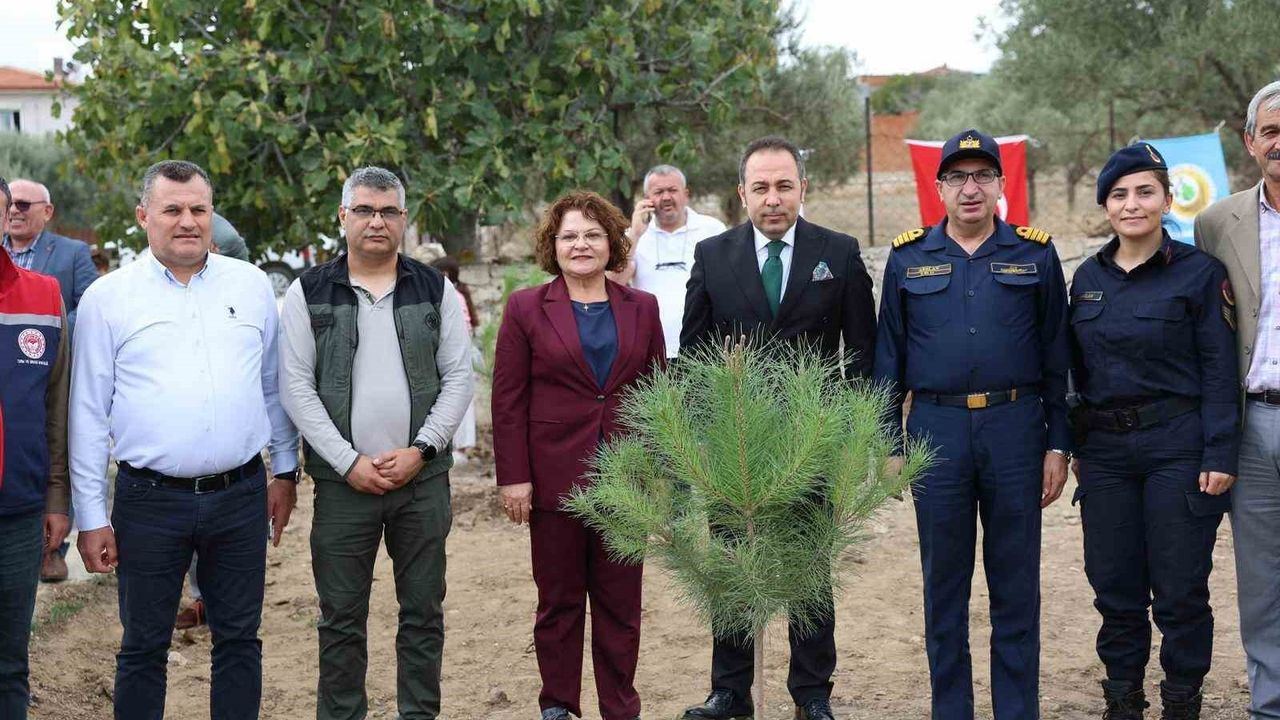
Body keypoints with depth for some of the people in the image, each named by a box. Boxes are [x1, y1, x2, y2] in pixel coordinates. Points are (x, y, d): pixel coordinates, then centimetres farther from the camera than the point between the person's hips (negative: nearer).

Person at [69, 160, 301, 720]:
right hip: (150, 501, -2)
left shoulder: (251, 285, 6)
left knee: (240, 641, 11)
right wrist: (90, 516, -2)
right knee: (144, 648, 8)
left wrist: (285, 470, 13)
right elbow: (88, 412, 0)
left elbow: (274, 386, 14)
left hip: (241, 495, 2)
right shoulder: (107, 298, -1)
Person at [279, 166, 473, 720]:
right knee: (341, 617, 6)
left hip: (423, 476, 1)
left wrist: (420, 450, -10)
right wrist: (350, 462, -11)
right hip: (343, 481, -1)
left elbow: (458, 379, 3)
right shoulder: (309, 294, 1)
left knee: (423, 611, 8)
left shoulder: (435, 291, 6)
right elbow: (298, 389, -3)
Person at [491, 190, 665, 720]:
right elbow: (508, 399, -1)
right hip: (555, 476, -2)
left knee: (621, 602, 7)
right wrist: (512, 477, -7)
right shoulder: (526, 308, 1)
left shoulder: (641, 308, 9)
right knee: (559, 601, 8)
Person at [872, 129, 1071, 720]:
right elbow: (888, 359, 8)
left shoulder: (1036, 255, 4)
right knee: (943, 583, 8)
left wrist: (1057, 444, 0)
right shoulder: (908, 258, 6)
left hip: (1015, 428, 0)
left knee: (1016, 583, 6)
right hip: (937, 430, 1)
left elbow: (1056, 357, 5)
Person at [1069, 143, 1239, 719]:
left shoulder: (1199, 272, -4)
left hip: (1177, 448, -4)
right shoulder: (1087, 277, 10)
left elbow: (1219, 370, -7)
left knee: (1180, 590, 1)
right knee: (1115, 587, 9)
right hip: (1105, 451, 4)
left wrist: (1219, 455, -13)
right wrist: (1075, 444, 11)